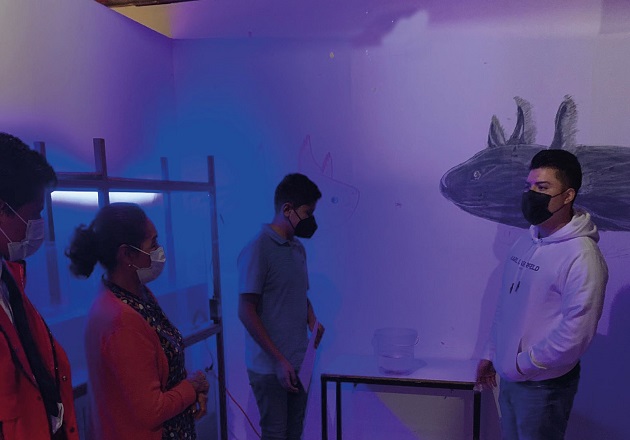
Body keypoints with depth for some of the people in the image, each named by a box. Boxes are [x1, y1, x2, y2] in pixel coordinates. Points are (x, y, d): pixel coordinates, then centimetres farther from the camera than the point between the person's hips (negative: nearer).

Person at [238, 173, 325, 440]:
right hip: (270, 367, -6)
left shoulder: (298, 248, 7)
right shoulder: (258, 249, -16)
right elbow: (246, 312, -17)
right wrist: (279, 360, -17)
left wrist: (311, 318, -1)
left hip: (299, 362, 7)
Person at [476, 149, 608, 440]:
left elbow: (576, 332, -23)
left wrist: (525, 364, -14)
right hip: (509, 377, 7)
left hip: (544, 384, -6)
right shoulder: (525, 243, 3)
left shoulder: (582, 256, -21)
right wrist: (490, 353, 13)